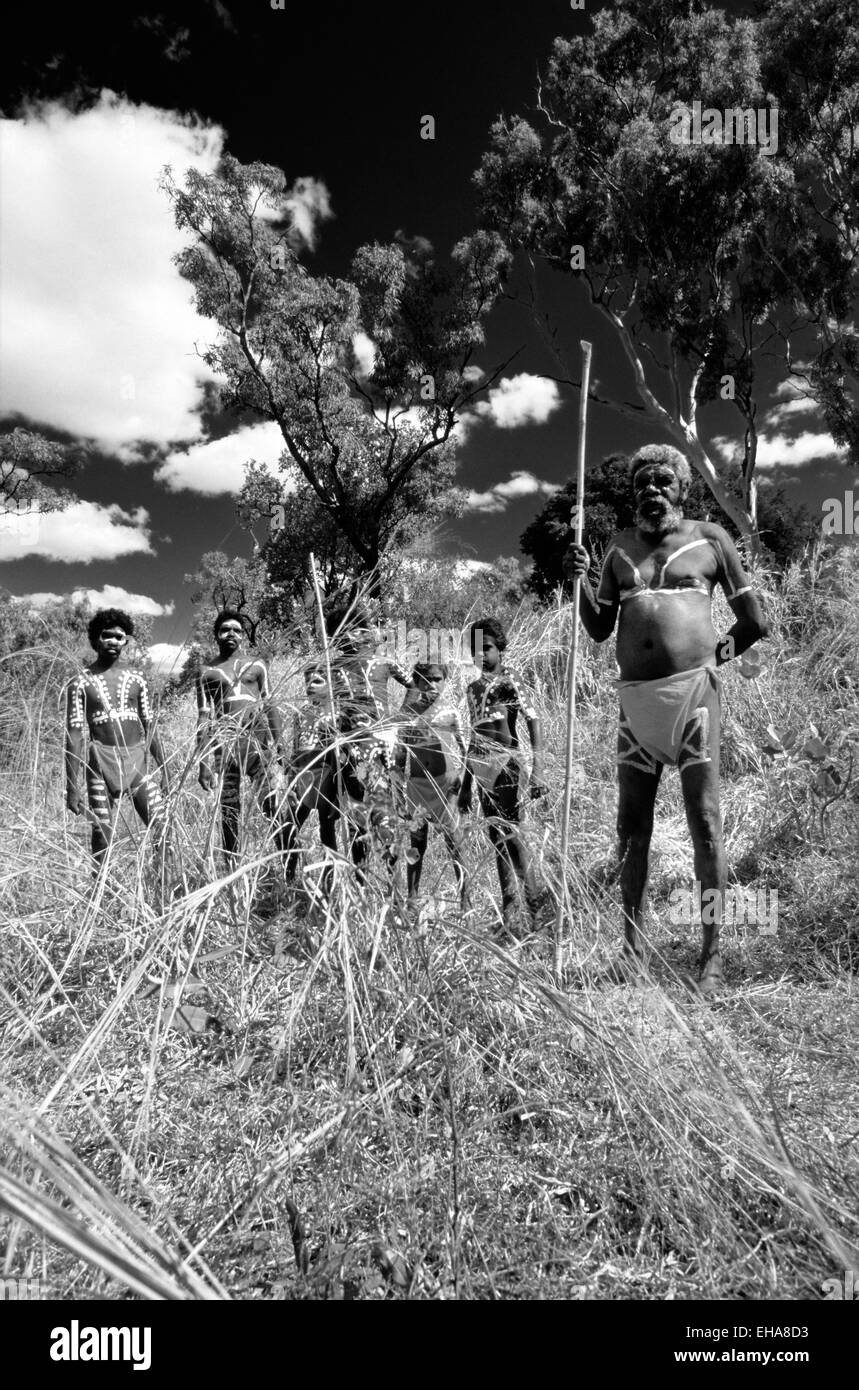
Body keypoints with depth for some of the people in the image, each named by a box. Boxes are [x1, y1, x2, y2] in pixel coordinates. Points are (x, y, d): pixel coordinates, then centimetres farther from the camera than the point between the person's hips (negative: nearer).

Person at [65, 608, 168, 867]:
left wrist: (164, 770, 9)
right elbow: (74, 735, -3)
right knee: (102, 835, -1)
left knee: (164, 830, -4)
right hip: (102, 763, -2)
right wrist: (72, 787, -7)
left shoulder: (136, 678, 10)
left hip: (139, 761, 3)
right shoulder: (80, 682, 1)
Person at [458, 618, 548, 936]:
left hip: (504, 764, -7)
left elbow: (533, 722, -13)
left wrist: (537, 770, -24)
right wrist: (466, 785, 21)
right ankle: (509, 913, 15)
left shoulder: (511, 680, -3)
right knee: (498, 841, 9)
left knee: (511, 835, -11)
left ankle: (535, 902, -1)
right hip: (483, 770, 7)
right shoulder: (474, 688, 17)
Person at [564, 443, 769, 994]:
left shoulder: (710, 539, 6)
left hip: (693, 690, -4)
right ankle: (632, 954, 16)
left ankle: (713, 958, 5)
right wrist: (582, 579, 0)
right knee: (632, 826, 6)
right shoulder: (621, 547, 16)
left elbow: (756, 623, 9)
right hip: (635, 697, 4)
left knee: (705, 821, -4)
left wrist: (713, 655, 9)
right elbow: (600, 628, 13)